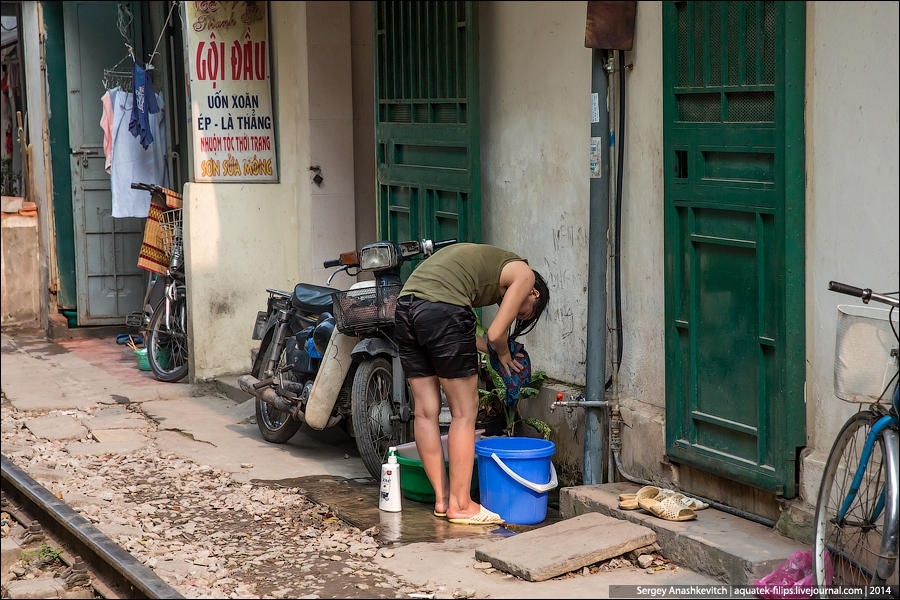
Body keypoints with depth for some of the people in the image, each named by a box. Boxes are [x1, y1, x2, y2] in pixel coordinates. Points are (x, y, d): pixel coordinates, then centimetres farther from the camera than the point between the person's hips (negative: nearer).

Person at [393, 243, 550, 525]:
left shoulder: (487, 261, 34)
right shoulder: (524, 275, 11)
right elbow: (496, 334, 2)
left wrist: (493, 349, 27)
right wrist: (504, 355, 22)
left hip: (405, 308, 8)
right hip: (443, 310, -8)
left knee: (425, 411, 12)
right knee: (464, 413, 3)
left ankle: (442, 499, 21)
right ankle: (460, 505, 8)